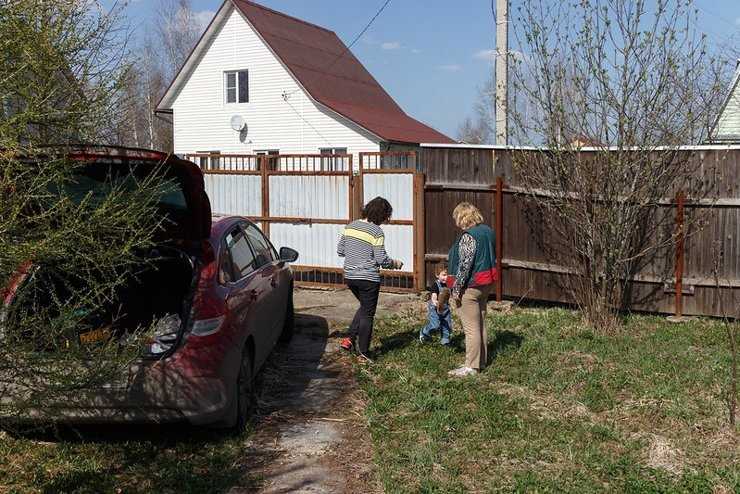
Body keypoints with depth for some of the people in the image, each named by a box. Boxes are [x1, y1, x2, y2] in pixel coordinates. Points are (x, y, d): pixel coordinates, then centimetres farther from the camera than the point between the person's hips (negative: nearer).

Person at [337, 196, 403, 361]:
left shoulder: (350, 226, 5)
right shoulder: (376, 232, -14)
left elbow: (340, 251, 9)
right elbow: (381, 259, -16)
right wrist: (395, 263, 2)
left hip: (349, 276, 7)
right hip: (368, 278, -6)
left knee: (364, 306, 26)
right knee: (367, 314, 7)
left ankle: (350, 338, 17)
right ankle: (363, 352, 11)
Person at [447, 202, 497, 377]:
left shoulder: (468, 237, -19)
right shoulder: (488, 231, 8)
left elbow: (464, 266, -22)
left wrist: (456, 289, -16)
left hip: (470, 286, -9)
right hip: (486, 284, 9)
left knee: (471, 328, -3)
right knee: (481, 324, 17)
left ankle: (471, 366, 3)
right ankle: (482, 361, 26)